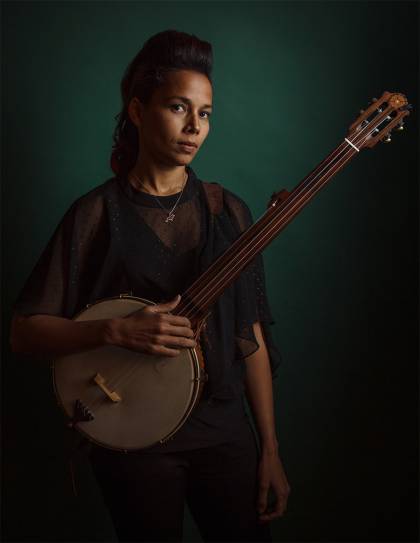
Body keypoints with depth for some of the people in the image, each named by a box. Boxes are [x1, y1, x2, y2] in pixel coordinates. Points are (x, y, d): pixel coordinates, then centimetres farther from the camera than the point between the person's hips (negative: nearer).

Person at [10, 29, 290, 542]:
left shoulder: (227, 211, 2)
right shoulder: (96, 214, -7)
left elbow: (251, 336, 3)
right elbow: (24, 332, -7)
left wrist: (270, 449, 0)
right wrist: (117, 330, -22)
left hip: (225, 434, 3)